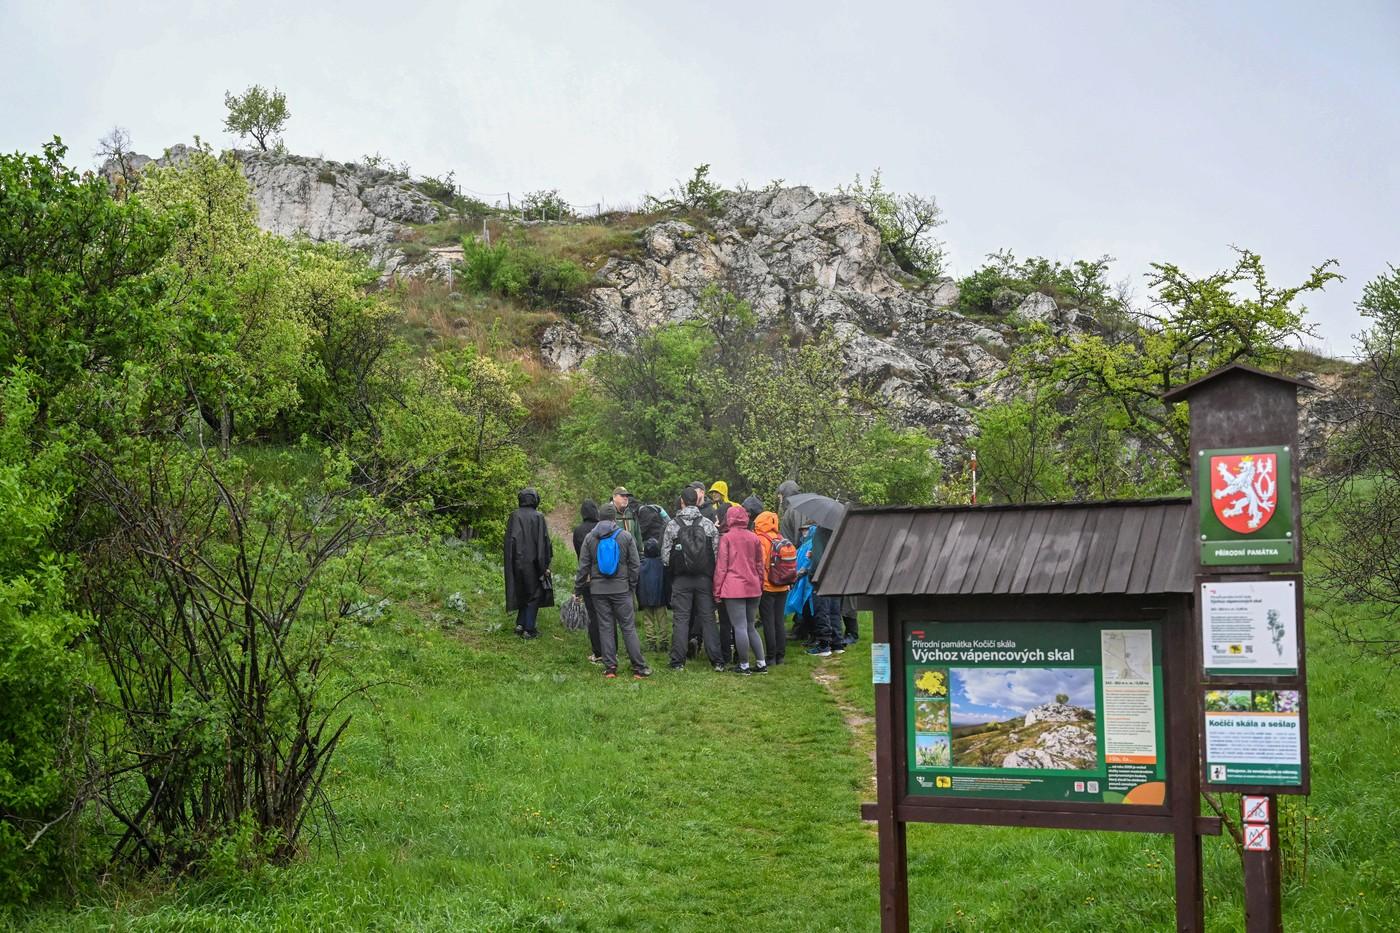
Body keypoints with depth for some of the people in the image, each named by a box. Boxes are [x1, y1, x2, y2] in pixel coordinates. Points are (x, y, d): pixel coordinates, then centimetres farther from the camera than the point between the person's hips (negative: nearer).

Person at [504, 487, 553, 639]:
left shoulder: (514, 516, 0)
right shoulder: (538, 517, -11)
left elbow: (509, 540, 2)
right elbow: (544, 542, -11)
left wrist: (511, 562, 9)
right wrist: (545, 565, -6)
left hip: (517, 562, 4)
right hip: (532, 562, -4)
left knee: (523, 593, 19)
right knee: (534, 594, 5)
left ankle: (520, 624, 13)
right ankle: (529, 629, 4)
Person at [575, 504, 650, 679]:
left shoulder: (590, 538, 1)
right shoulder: (626, 536, -1)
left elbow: (583, 566, 2)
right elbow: (635, 565, 1)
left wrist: (578, 589, 10)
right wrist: (632, 586, 12)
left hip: (598, 590, 1)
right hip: (621, 589, -1)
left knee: (605, 627, 6)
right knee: (628, 627, 2)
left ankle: (610, 667, 5)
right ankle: (639, 667, 1)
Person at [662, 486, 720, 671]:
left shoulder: (672, 525, -6)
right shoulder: (708, 524, -2)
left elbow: (665, 557, -4)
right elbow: (718, 553, -2)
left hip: (681, 580, -1)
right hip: (705, 579, 1)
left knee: (680, 619, 4)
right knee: (708, 618, 6)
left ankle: (678, 661, 4)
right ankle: (717, 661, 5)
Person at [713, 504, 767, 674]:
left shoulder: (726, 538, -4)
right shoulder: (754, 538, 10)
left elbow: (721, 565, -5)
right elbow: (760, 565, 15)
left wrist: (717, 589, 0)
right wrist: (759, 586, 25)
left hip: (734, 588, -5)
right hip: (753, 587, 5)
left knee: (740, 627, -2)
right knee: (750, 626, 15)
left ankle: (744, 665, 2)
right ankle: (761, 663, 13)